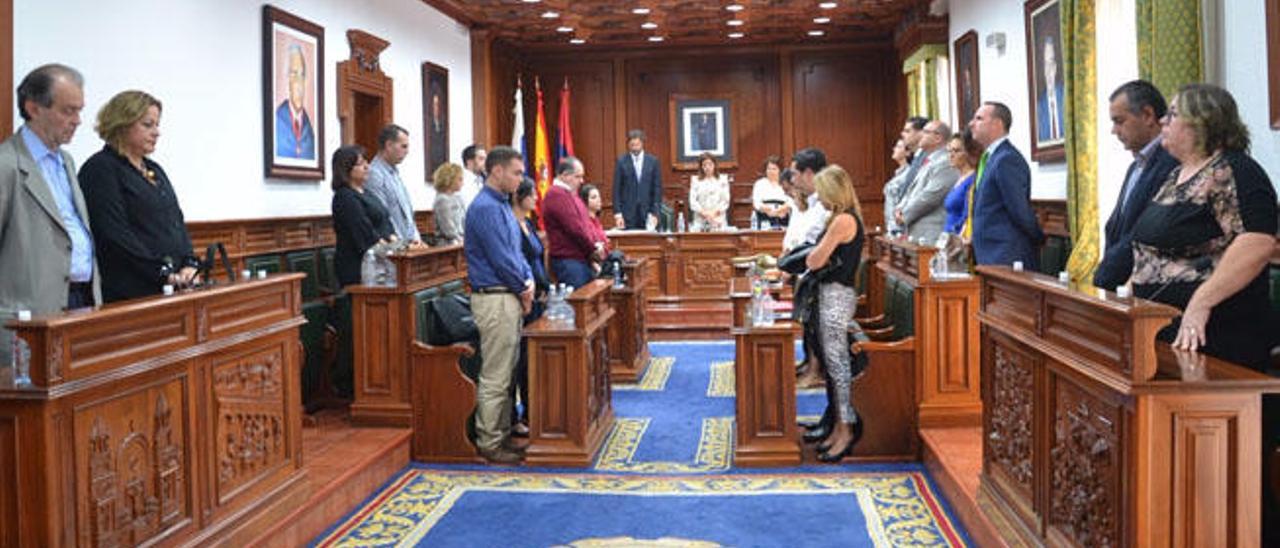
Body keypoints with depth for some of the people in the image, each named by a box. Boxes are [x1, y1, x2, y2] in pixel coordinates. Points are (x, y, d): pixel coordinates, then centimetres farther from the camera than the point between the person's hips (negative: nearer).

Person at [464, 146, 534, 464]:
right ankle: (489, 444, 4)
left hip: (510, 297, 10)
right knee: (495, 377, -4)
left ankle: (502, 435, 23)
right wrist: (523, 289, -6)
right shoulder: (485, 208, -15)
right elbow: (500, 258, -19)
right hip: (495, 298, -10)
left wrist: (529, 280, 4)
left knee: (507, 373, 15)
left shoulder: (502, 205, 17)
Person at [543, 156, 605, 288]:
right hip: (569, 261, -10)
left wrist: (597, 242, 5)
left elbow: (586, 222, 22)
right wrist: (594, 248, -7)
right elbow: (575, 228, -19)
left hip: (582, 259, 10)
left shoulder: (569, 194, 20)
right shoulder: (558, 195, -14)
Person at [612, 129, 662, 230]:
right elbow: (616, 189, 1)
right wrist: (617, 214, -6)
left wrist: (655, 213, -2)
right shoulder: (621, 161, 2)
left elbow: (657, 188, 5)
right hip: (627, 214, -1)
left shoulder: (653, 161, 6)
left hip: (647, 214, 1)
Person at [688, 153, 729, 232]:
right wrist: (704, 213, -12)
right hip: (700, 221, 0)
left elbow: (725, 201, 3)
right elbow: (692, 201, 2)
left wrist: (714, 212, -11)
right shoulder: (695, 180, 9)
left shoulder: (722, 179, 9)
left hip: (718, 220, 0)